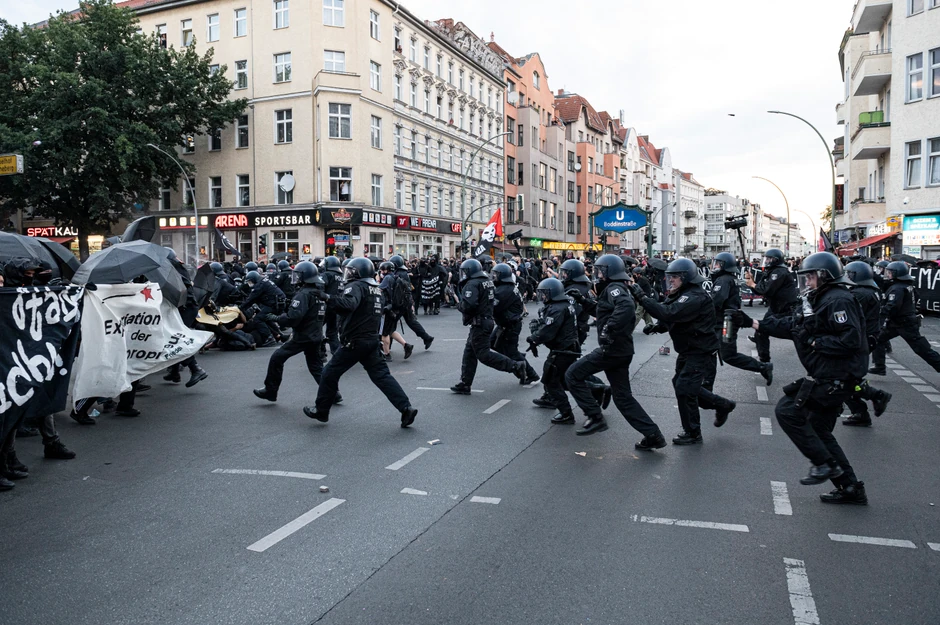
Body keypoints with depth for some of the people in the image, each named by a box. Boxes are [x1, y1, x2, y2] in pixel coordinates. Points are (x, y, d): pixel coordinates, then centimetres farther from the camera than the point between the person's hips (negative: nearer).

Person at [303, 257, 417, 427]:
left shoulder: (356, 286, -11)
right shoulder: (375, 288, 16)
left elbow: (349, 304, -31)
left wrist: (327, 299, -32)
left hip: (355, 341, -8)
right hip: (372, 340, 8)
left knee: (330, 373, 7)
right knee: (382, 375, 5)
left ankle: (321, 410, 18)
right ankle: (406, 408, -6)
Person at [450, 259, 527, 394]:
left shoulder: (472, 284, -16)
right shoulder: (487, 281, 12)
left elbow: (468, 305, -28)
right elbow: (493, 300, 16)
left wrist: (460, 306, -7)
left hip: (479, 324, -10)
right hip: (488, 320, 10)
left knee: (483, 354, -6)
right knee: (469, 353, 13)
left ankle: (515, 366, -8)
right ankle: (465, 384, 17)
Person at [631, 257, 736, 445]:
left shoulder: (695, 297, -24)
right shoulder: (682, 295, 8)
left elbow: (668, 313, -37)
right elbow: (670, 319, 10)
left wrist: (641, 296, -36)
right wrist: (655, 327, -11)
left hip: (700, 352, -10)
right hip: (689, 350, 10)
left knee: (684, 388, -9)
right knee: (681, 385, 17)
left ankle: (692, 434, 8)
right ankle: (723, 405, 33)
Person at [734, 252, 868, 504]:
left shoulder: (838, 301, -16)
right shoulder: (817, 301, 16)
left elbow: (851, 340, -26)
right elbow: (789, 325, 17)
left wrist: (815, 342, -18)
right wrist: (751, 322, 12)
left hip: (833, 377, -11)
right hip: (828, 377, 11)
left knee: (787, 410, -9)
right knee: (819, 431, 14)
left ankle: (825, 463, -3)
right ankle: (851, 489, 21)